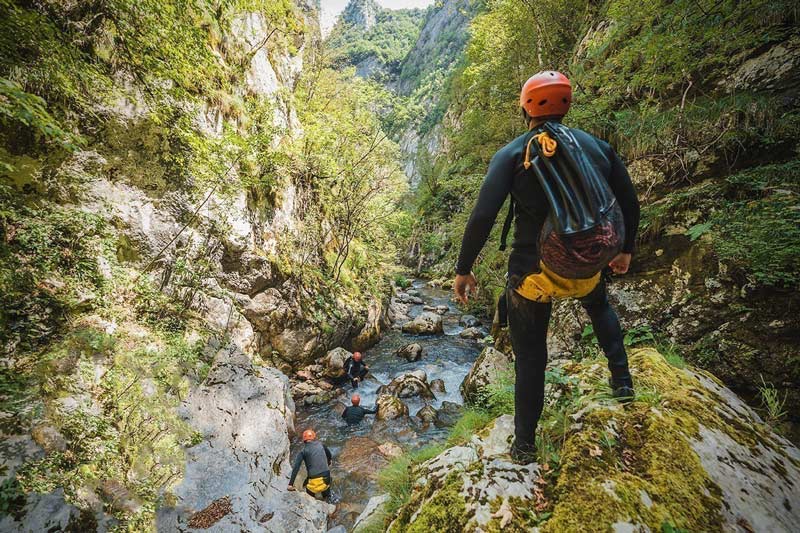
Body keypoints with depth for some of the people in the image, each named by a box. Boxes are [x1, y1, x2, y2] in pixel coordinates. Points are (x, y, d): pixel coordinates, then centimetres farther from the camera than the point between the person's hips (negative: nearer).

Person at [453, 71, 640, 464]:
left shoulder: (512, 154, -7)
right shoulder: (597, 147, 4)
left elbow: (482, 217, -18)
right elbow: (629, 204, 10)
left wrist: (463, 270, -9)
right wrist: (625, 250, 26)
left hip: (531, 274, -3)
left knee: (530, 359, 14)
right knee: (598, 304, 40)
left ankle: (525, 445, 29)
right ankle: (621, 379, 42)